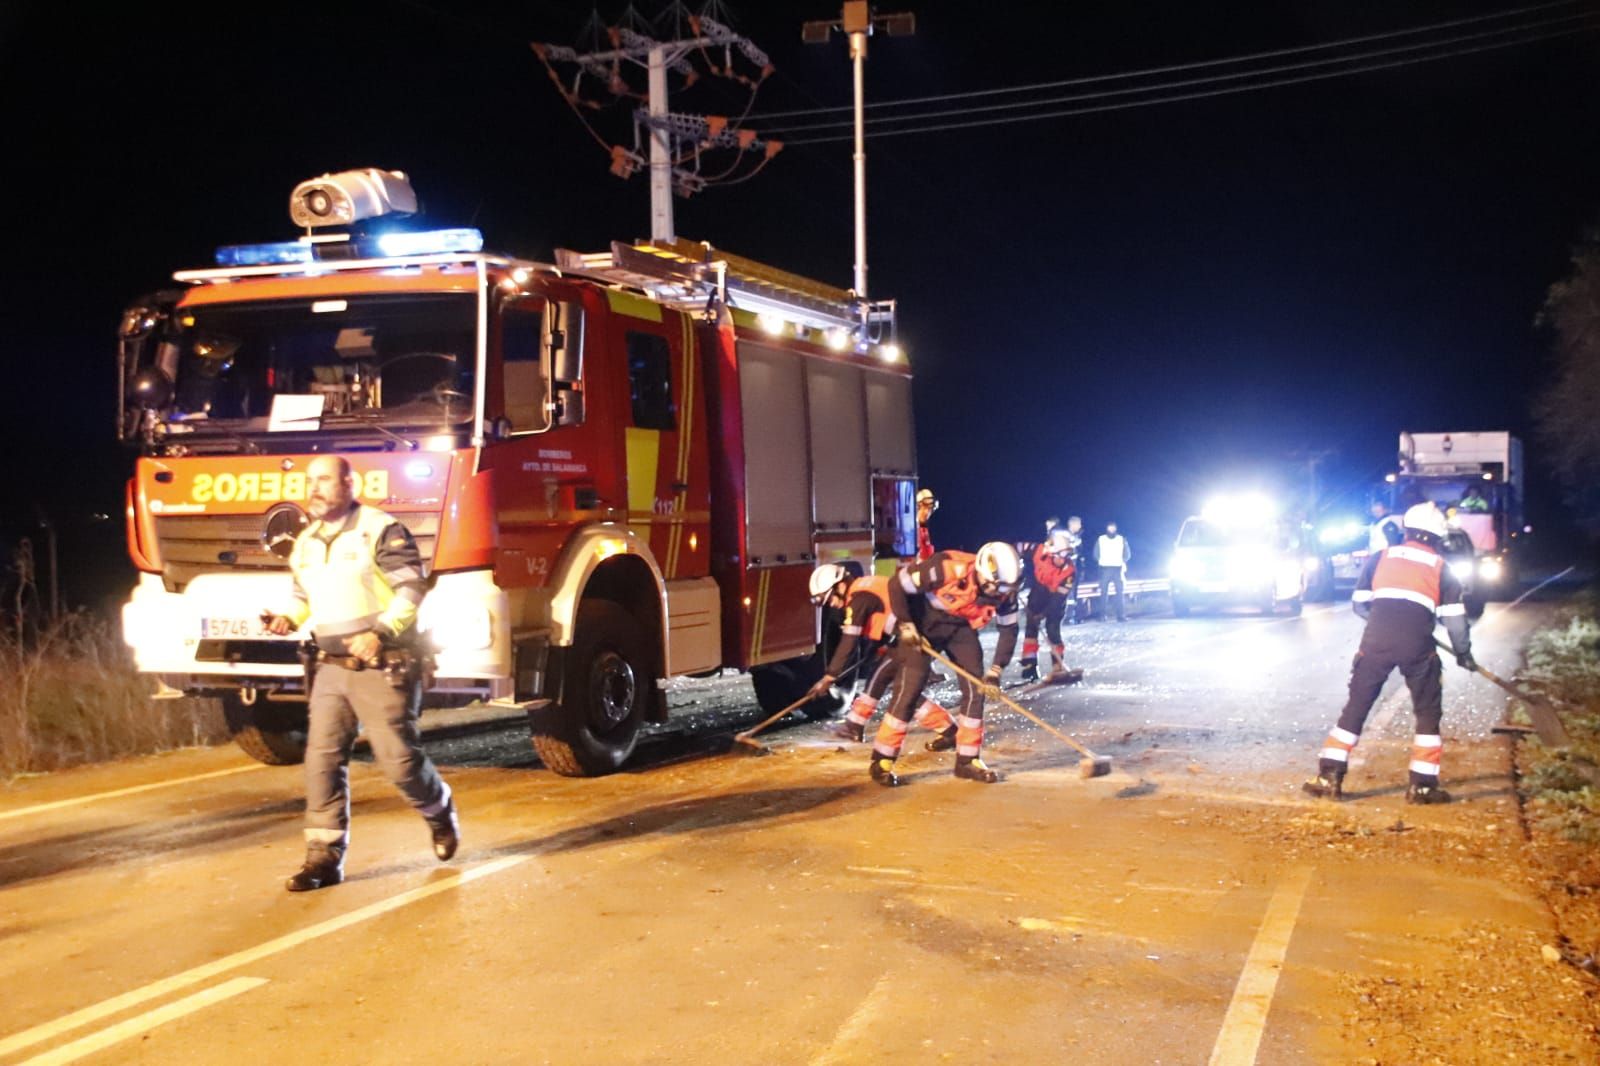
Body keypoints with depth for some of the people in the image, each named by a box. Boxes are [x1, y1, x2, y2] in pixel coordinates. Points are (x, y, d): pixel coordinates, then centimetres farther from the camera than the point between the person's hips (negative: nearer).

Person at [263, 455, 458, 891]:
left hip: (383, 668, -6)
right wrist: (288, 618, 3)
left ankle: (440, 813, 28)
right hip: (332, 668, 6)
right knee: (322, 760, -1)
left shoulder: (380, 530, -10)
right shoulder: (306, 543, 12)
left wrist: (380, 631, -26)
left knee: (398, 757, -1)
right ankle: (325, 857, 3)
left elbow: (411, 587, -15)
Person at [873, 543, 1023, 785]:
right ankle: (882, 761, -4)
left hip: (960, 626, 6)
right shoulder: (948, 568, -34)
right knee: (910, 687, -12)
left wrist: (995, 671, -11)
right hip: (923, 622, -5)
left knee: (976, 687, -3)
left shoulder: (1003, 591, -17)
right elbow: (897, 585, -26)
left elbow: (1009, 629, -4)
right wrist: (905, 626, -21)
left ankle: (968, 760, 10)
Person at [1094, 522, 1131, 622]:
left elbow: (1127, 554, 11)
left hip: (1118, 569, 1)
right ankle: (1103, 615, -2)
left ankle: (1121, 615, -4)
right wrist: (1101, 561, -2)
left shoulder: (1122, 539, 7)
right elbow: (1096, 554, 8)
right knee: (1104, 592, -3)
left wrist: (1122, 562, 1)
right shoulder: (1101, 539, 5)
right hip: (1105, 569, -1)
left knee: (1120, 592, -5)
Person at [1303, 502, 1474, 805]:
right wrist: (1463, 651, 28)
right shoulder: (1440, 566, 15)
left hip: (1377, 639, 1)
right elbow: (1454, 618, 13)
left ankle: (1329, 777, 3)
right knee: (1428, 711, 14)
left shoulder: (1381, 557, 17)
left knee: (1356, 705, 8)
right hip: (1417, 644, -1)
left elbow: (1359, 604, 15)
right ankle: (1422, 785, 10)